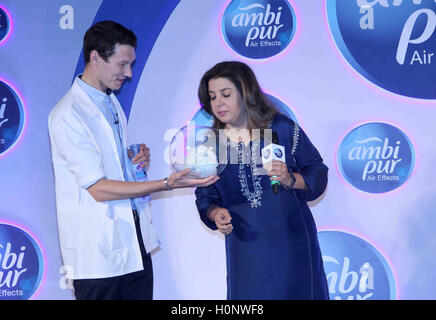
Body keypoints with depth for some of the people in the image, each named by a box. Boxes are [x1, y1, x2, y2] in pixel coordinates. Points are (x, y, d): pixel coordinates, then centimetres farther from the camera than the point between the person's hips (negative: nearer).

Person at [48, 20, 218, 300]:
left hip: (135, 241, 8)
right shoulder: (68, 115, -16)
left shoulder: (111, 101, 13)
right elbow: (98, 188, -19)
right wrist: (167, 184, -22)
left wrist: (138, 158, 1)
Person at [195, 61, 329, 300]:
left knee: (297, 292, 5)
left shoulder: (283, 129, -4)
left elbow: (318, 174, -1)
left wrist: (290, 180, -19)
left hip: (291, 245, -1)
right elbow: (205, 197, 9)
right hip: (244, 248, 2)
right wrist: (215, 214, -11)